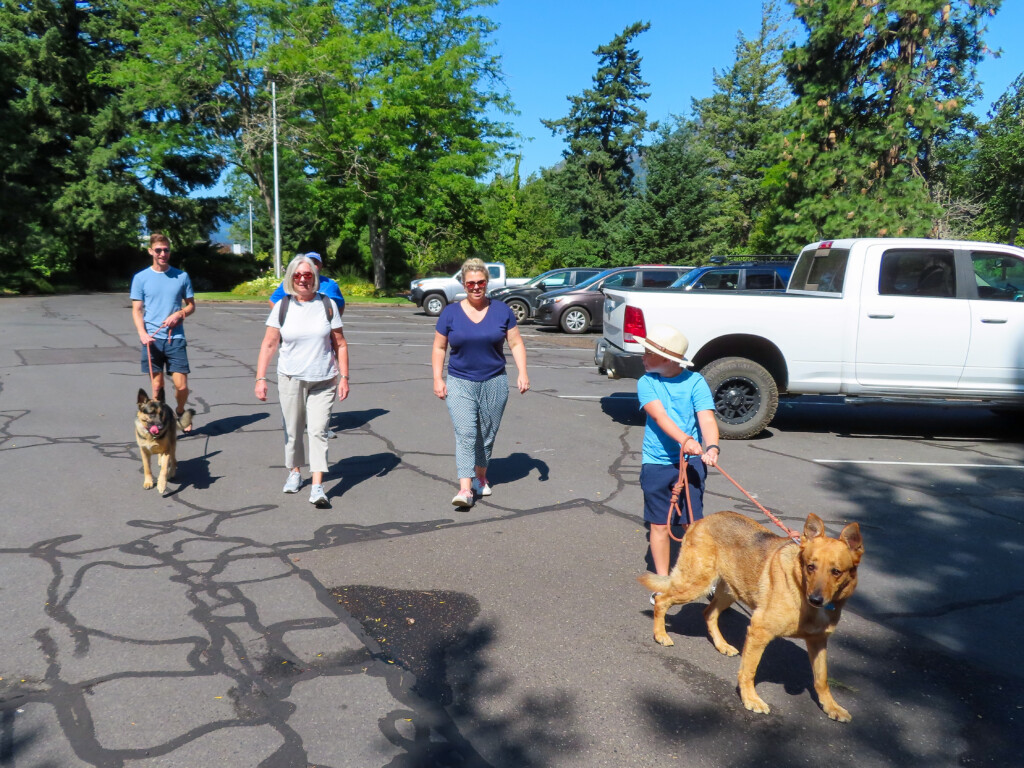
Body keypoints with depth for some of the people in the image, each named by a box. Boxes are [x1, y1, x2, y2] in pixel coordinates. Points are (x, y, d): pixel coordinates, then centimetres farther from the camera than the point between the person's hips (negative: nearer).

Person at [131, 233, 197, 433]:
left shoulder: (182, 276, 6)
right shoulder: (140, 278, 4)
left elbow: (191, 305, 13)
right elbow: (136, 310, 3)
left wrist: (179, 314, -8)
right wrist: (142, 333, -13)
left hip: (176, 338, 0)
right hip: (152, 339, 0)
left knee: (181, 386, -4)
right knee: (157, 387, 3)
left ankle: (180, 412, 25)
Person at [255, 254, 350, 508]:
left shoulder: (327, 305, 2)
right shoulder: (282, 307, 1)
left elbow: (340, 344, 5)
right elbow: (268, 344, 0)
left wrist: (344, 377, -1)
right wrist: (260, 377, -9)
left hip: (323, 381, -1)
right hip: (291, 379, 1)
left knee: (318, 430, -8)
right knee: (293, 430, 11)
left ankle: (317, 487, -8)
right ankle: (295, 473, 33)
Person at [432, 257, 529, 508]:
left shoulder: (502, 311, 2)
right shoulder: (450, 313, 1)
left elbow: (516, 343, 5)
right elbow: (439, 348, 6)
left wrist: (522, 373, -6)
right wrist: (438, 379, -2)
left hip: (494, 383, 1)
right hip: (460, 384, -1)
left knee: (487, 434, 10)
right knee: (465, 434, -12)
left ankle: (481, 477, 31)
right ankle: (465, 489, -15)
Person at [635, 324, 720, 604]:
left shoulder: (695, 382, -4)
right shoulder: (646, 383, -2)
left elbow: (706, 418, -16)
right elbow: (659, 415, -18)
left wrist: (712, 447, -36)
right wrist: (684, 439, -35)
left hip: (691, 460, -1)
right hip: (656, 463, 2)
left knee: (696, 522, -2)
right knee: (659, 525, 9)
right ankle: (663, 580, 25)